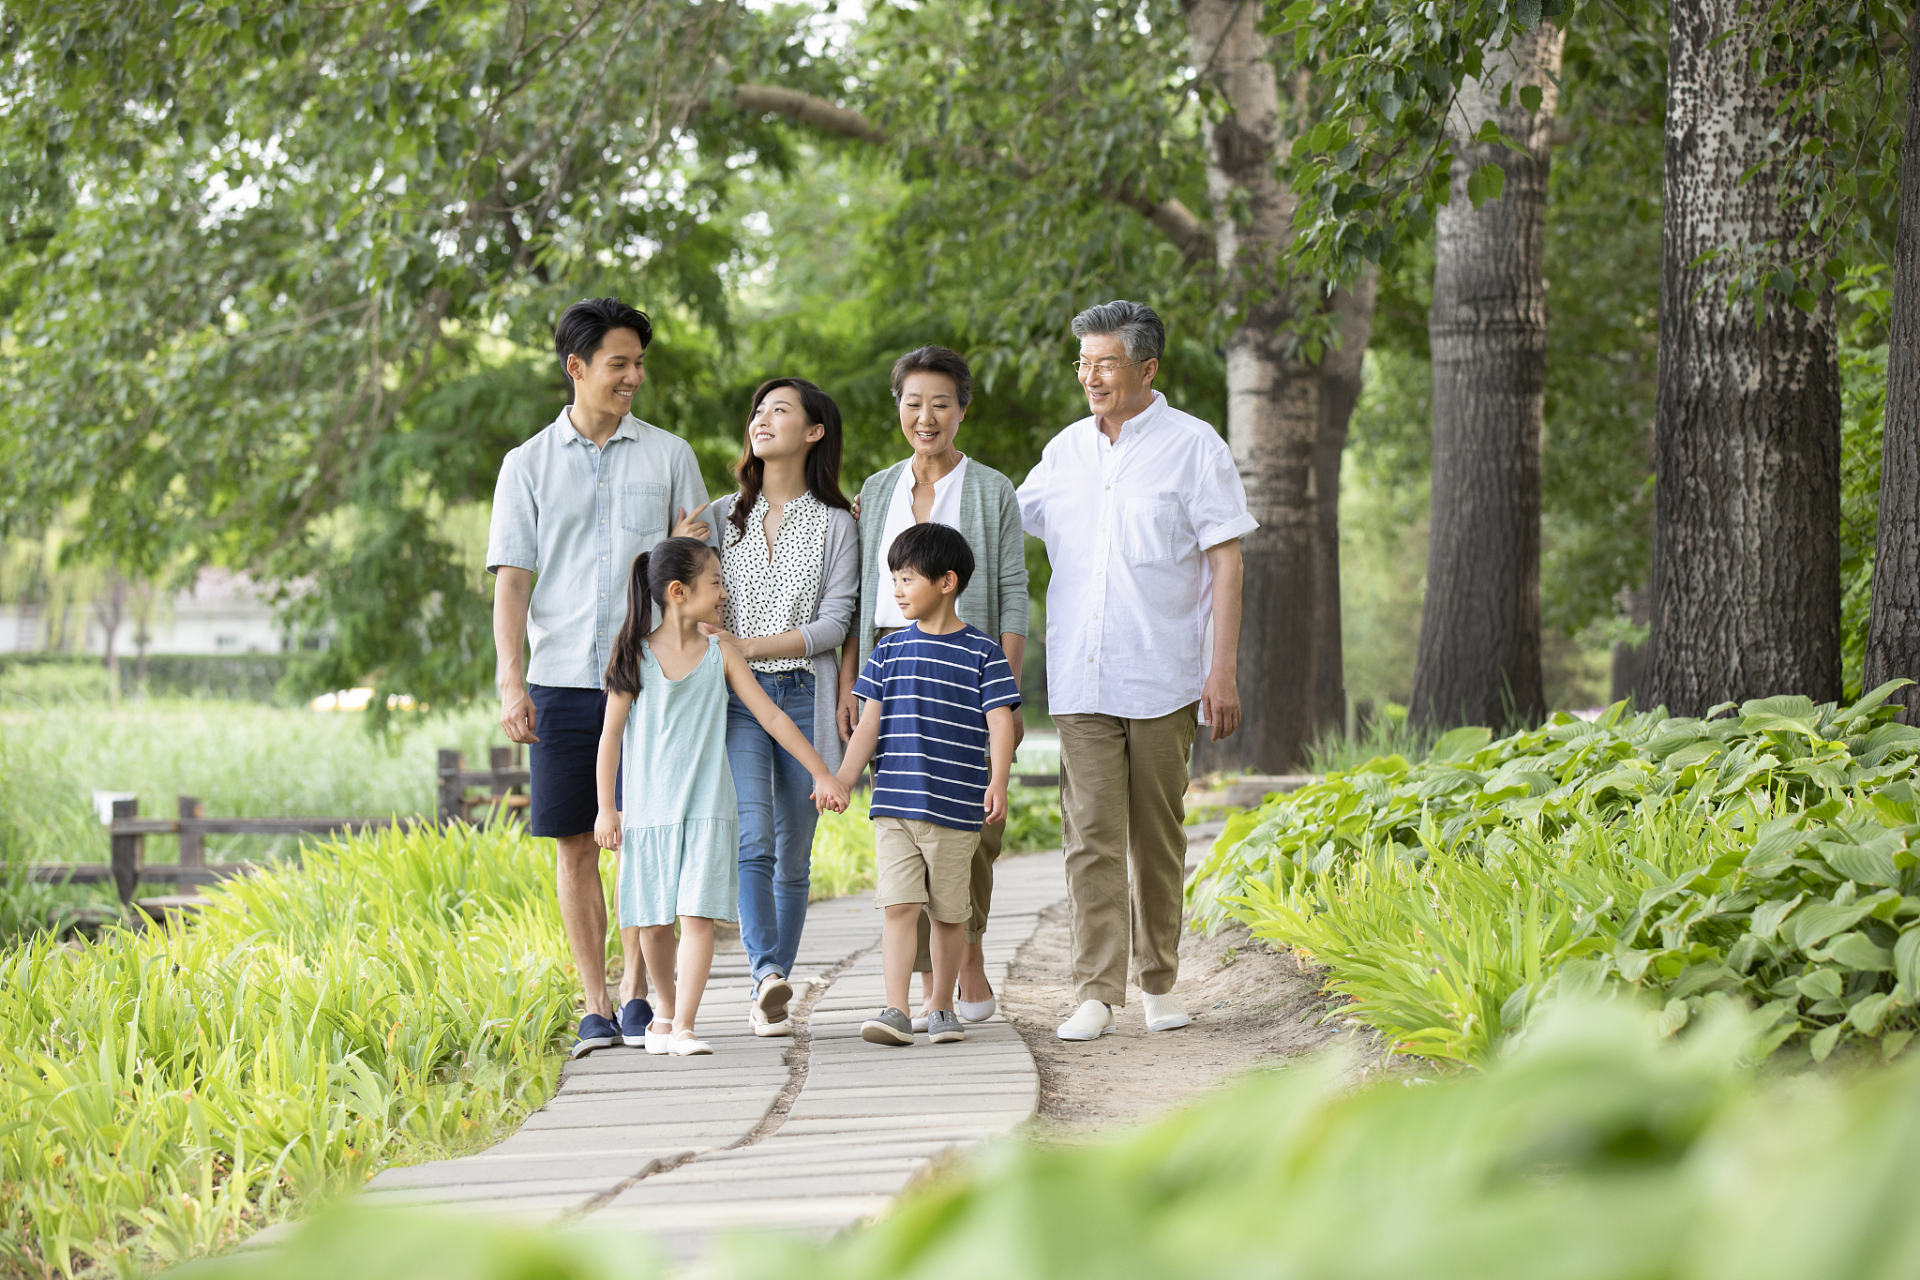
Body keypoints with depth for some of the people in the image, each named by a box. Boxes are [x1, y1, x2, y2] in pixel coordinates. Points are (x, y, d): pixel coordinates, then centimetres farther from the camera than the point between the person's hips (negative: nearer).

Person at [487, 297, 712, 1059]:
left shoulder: (668, 456, 9)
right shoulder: (529, 465, 8)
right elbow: (511, 576, 3)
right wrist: (510, 681, -8)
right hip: (563, 677, 0)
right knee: (577, 845, 1)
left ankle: (637, 995, 12)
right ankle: (595, 1008, 6)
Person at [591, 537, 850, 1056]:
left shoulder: (720, 653, 2)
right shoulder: (637, 655, -2)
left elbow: (772, 717, 6)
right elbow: (612, 734, 1)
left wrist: (822, 774, 5)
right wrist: (606, 808, -2)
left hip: (707, 809, 0)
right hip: (648, 811, 0)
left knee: (698, 914, -11)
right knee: (652, 922, 6)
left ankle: (684, 1028, -12)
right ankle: (667, 1010, 28)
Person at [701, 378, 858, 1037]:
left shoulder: (835, 525, 7)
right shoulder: (722, 517, 13)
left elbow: (834, 624, -2)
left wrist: (750, 646, -11)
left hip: (804, 695, 0)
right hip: (736, 696, 0)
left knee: (793, 854, 2)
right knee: (753, 841, -18)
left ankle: (767, 1000, 8)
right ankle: (769, 977, -31)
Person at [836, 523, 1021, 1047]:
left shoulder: (982, 653, 0)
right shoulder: (890, 651, 9)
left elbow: (1000, 724, -5)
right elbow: (869, 725, 8)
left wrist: (998, 783, -20)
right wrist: (842, 781, -4)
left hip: (956, 807, -2)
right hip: (894, 805, 2)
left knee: (949, 912, 7)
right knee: (898, 904, -9)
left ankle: (941, 1006, 21)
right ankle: (895, 1011, -13)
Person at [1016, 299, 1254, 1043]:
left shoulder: (1192, 446, -1)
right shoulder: (1065, 452, 12)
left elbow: (1225, 561, -2)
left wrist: (1223, 669, -9)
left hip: (1161, 678, -3)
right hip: (1080, 680, 3)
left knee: (1157, 836, 6)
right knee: (1091, 836, -5)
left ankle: (1159, 982, 18)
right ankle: (1097, 993, -6)